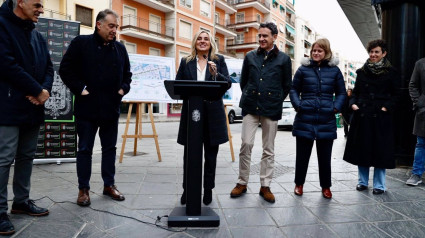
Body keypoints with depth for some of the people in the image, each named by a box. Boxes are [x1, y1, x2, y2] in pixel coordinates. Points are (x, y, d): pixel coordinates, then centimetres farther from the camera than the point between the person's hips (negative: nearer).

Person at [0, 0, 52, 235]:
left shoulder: (38, 36, 17)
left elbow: (48, 67, 14)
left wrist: (45, 90, -6)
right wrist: (38, 91, -14)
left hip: (33, 107, 8)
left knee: (27, 156, 13)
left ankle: (21, 201, 25)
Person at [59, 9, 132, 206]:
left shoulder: (120, 48, 10)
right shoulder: (81, 43, -3)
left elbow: (127, 73, 20)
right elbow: (65, 69, -5)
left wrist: (123, 89, 4)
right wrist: (80, 89, -12)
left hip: (111, 108, 5)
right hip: (87, 107, -4)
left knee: (109, 148, 11)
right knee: (85, 149, 5)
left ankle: (109, 185, 24)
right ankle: (83, 189, 16)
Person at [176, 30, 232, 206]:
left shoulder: (219, 60, 9)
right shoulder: (186, 62, 12)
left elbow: (228, 84, 0)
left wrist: (216, 74, -18)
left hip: (213, 114, 0)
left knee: (211, 154, 8)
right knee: (189, 154, 5)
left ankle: (208, 189, 23)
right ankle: (187, 189, 20)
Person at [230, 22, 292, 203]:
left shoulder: (283, 59, 5)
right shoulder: (250, 57, 11)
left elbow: (287, 86, 10)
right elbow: (243, 81, 18)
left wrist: (276, 102, 5)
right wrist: (248, 97, 11)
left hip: (271, 109, -1)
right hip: (251, 107, 1)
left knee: (268, 149, 5)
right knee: (246, 144, -4)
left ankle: (265, 186, 16)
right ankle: (242, 183, 11)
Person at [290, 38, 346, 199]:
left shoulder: (334, 70, 7)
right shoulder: (304, 69, 4)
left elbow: (341, 93, 12)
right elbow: (294, 89, 10)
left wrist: (336, 107, -3)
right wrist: (297, 105, -6)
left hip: (326, 120, 1)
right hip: (305, 118, 0)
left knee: (325, 156, 10)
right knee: (302, 154, 8)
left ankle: (326, 186, 25)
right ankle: (299, 184, 24)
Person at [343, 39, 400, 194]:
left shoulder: (390, 72, 2)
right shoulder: (362, 72, 11)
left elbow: (396, 94, 2)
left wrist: (387, 107, -11)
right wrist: (353, 103, -2)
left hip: (381, 117, -3)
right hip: (362, 115, 3)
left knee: (380, 150, 1)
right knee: (361, 148, 7)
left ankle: (379, 185, 13)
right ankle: (363, 181, 22)